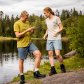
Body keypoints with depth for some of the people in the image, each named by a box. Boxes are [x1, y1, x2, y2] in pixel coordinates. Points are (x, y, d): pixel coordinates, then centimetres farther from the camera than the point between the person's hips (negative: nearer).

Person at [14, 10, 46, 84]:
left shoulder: (27, 22, 12)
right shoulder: (17, 24, -8)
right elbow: (17, 35, -16)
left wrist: (32, 31, -3)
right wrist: (27, 30, -20)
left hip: (29, 43, 6)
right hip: (22, 45, -6)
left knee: (38, 54, -10)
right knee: (21, 60, 5)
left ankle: (36, 73, -2)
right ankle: (22, 77, 21)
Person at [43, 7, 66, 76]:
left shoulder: (56, 18, -4)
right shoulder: (46, 20, 14)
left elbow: (61, 28, -2)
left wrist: (56, 32, -18)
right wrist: (45, 35, 7)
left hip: (57, 39, -6)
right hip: (49, 39, 6)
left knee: (57, 54, -12)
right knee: (50, 54, -1)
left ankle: (62, 66, 12)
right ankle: (53, 69, 3)